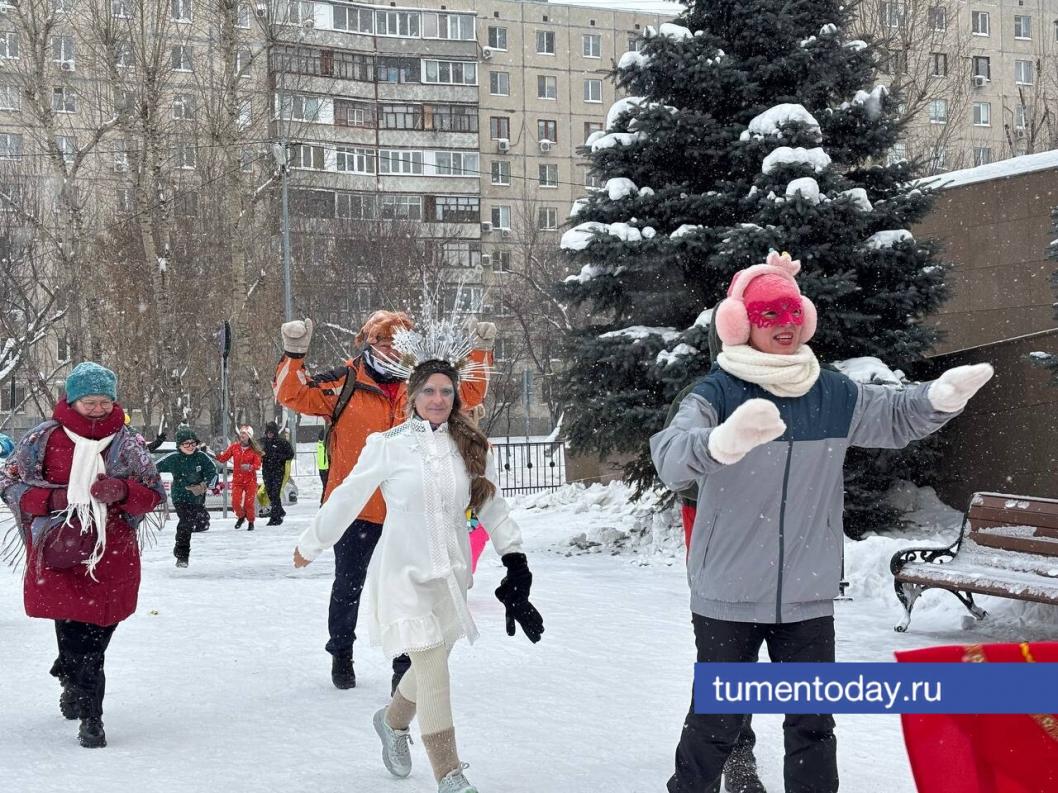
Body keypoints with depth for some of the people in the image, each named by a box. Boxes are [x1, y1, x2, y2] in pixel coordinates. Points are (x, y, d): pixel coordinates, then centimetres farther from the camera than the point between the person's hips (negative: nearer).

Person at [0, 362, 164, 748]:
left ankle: (73, 679, 31)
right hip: (59, 550, -2)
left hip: (113, 552, 2)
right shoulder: (44, 437, 2)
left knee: (97, 631, 2)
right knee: (75, 628, -10)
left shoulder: (128, 443, 6)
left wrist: (123, 491, -12)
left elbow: (153, 493, 10)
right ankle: (90, 715, 2)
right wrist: (51, 499, -10)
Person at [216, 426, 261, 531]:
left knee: (249, 503, -3)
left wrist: (250, 467, -28)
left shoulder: (254, 450, -5)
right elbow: (223, 458, 2)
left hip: (250, 480, -2)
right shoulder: (234, 447, 2)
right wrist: (217, 454, -18)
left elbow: (258, 465, -9)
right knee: (235, 503, -7)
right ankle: (241, 516, 24)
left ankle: (251, 522, 21)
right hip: (237, 479, 2)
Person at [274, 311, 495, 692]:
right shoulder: (343, 383, -4)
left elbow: (469, 393, 13)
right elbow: (292, 394, -9)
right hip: (354, 507, -2)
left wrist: (481, 351, 2)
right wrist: (294, 354, -24)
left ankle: (405, 665, 16)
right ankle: (341, 654, 34)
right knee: (348, 586, 13)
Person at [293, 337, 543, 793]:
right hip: (403, 572, -4)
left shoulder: (470, 447, 3)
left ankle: (393, 721, 46)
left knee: (432, 665, 14)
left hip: (450, 575, 5)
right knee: (433, 669, -12)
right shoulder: (389, 446, -8)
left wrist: (514, 557, 1)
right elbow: (347, 498, 1)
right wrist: (311, 545, 11)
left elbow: (493, 506, 9)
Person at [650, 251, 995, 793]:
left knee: (812, 726, 14)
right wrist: (723, 441, -53)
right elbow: (671, 457, -30)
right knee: (717, 725, 6)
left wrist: (941, 396, -6)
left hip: (808, 599, 4)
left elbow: (896, 417, 17)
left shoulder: (834, 395, 2)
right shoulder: (717, 393, -13)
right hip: (728, 599, -4)